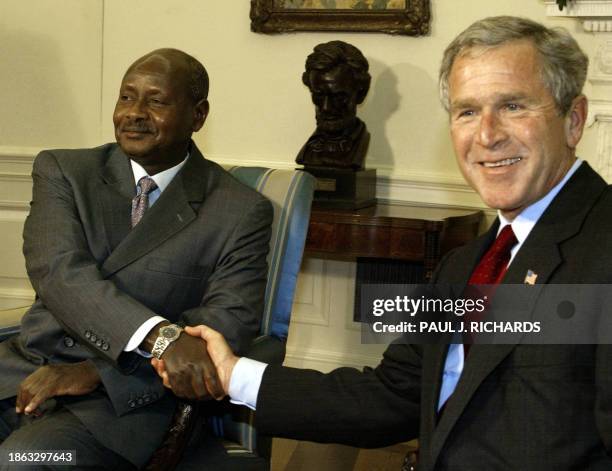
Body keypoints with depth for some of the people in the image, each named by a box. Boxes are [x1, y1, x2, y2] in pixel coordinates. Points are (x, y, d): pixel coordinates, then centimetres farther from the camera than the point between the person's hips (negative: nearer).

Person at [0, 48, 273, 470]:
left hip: (124, 400, -3)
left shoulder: (240, 212, 0)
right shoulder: (63, 171, 6)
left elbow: (230, 323, -9)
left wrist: (97, 371, -18)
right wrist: (162, 337, -28)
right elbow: (60, 273, -9)